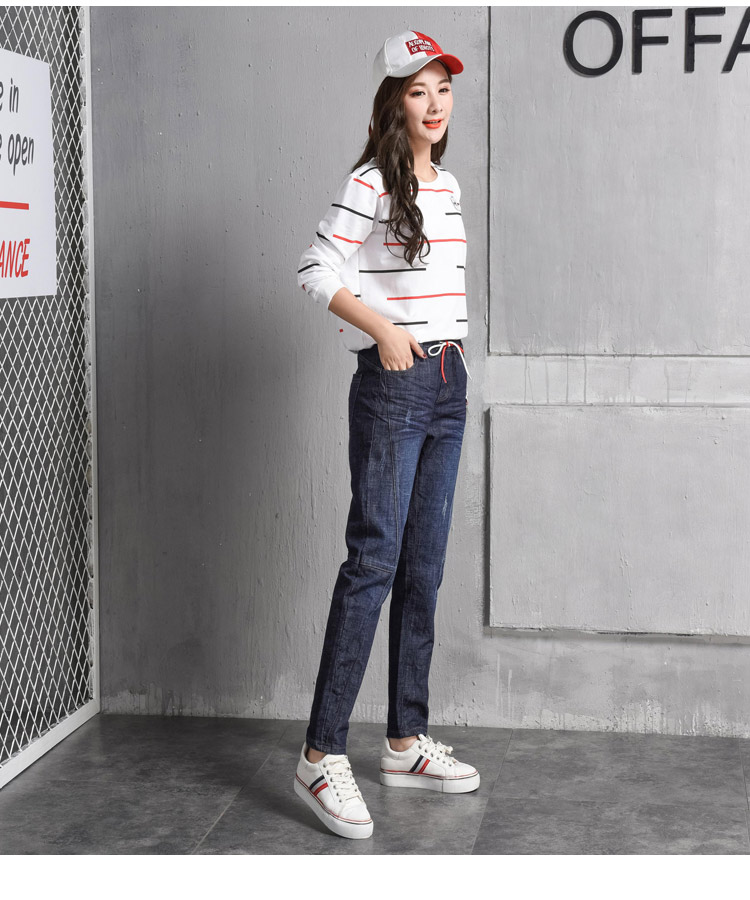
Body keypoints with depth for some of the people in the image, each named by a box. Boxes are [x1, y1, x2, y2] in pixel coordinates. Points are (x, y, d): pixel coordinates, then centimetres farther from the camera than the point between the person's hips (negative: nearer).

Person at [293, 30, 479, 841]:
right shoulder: (369, 184, -7)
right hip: (391, 385, -7)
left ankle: (407, 744, 17)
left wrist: (450, 360, 17)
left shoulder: (449, 187, 15)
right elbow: (315, 272, -11)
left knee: (424, 570, 9)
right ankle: (322, 756, -8)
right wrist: (384, 329, -18)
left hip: (447, 383, 7)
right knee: (374, 562, -12)